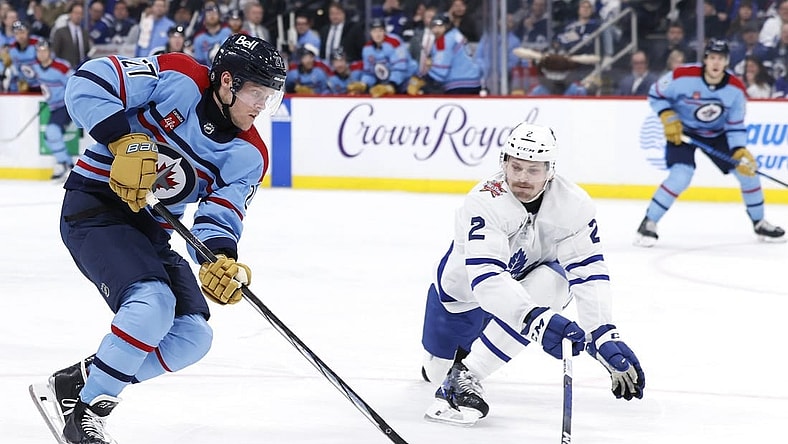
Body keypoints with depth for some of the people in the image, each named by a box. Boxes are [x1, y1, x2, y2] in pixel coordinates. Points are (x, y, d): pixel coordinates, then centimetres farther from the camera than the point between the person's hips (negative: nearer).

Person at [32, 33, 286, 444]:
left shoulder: (249, 155, 0)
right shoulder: (179, 79, -15)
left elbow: (220, 216, -8)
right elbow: (89, 82, -20)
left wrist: (221, 257, -30)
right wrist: (125, 141, -30)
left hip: (150, 231, 8)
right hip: (95, 206, -8)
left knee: (192, 337, -3)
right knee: (153, 302, -29)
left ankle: (77, 382, 7)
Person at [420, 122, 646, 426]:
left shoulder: (574, 204, -27)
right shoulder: (485, 203, -38)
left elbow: (588, 272, -27)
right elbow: (486, 277, -48)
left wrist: (605, 337, -39)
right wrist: (537, 319, -63)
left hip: (531, 272, 2)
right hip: (465, 283, -2)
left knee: (551, 283, -35)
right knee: (437, 371, 5)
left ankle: (466, 377, -27)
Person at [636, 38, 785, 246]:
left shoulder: (735, 89, -16)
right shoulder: (683, 77, -25)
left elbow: (736, 125, -8)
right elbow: (656, 95, -10)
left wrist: (740, 151, -22)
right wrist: (668, 118, -23)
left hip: (716, 134, 4)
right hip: (682, 131, -4)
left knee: (748, 170, -1)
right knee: (681, 176, -26)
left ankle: (759, 223, 19)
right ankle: (648, 223, -13)